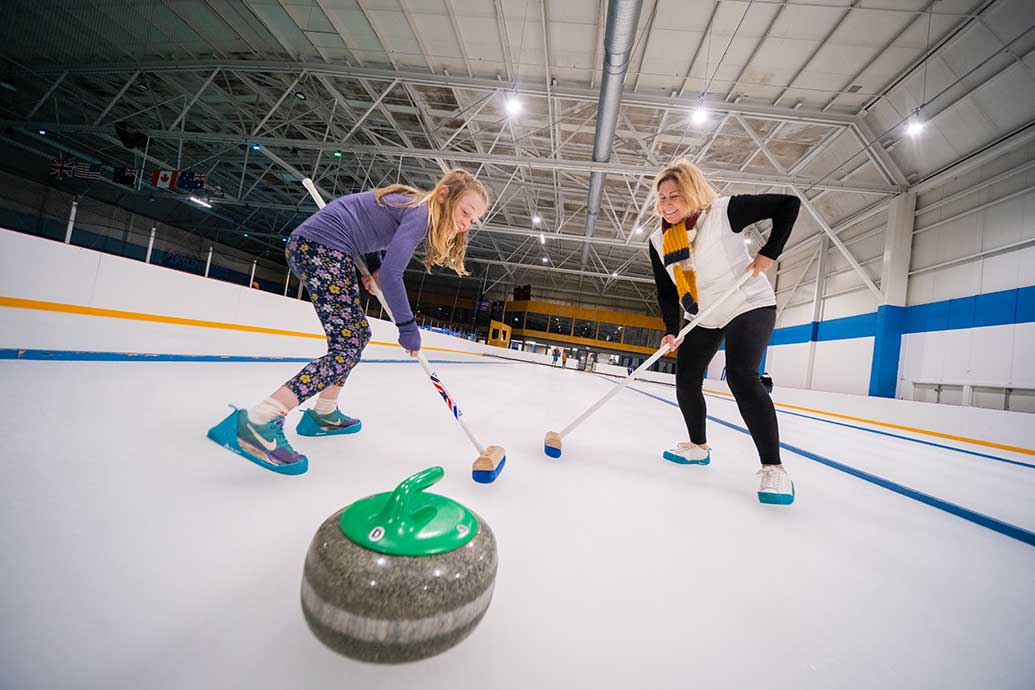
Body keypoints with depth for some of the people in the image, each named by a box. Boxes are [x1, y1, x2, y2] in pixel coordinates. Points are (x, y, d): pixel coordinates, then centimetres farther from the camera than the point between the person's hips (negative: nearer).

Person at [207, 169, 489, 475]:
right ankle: (256, 422, -24)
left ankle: (323, 415, 23)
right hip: (322, 247, -11)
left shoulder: (414, 204, 16)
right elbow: (391, 274, -21)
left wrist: (372, 266, 12)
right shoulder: (421, 212, -13)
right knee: (348, 348, -15)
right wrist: (407, 326, -13)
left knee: (359, 333, 16)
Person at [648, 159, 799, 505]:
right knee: (686, 380, 6)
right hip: (701, 319, 6)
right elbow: (666, 292, -2)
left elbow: (788, 204, -11)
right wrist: (671, 330, -13)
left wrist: (768, 253, -18)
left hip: (749, 306, -6)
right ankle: (698, 447, 28)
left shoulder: (725, 211, -18)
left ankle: (773, 468, -14)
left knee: (741, 377, -24)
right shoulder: (658, 241, -4)